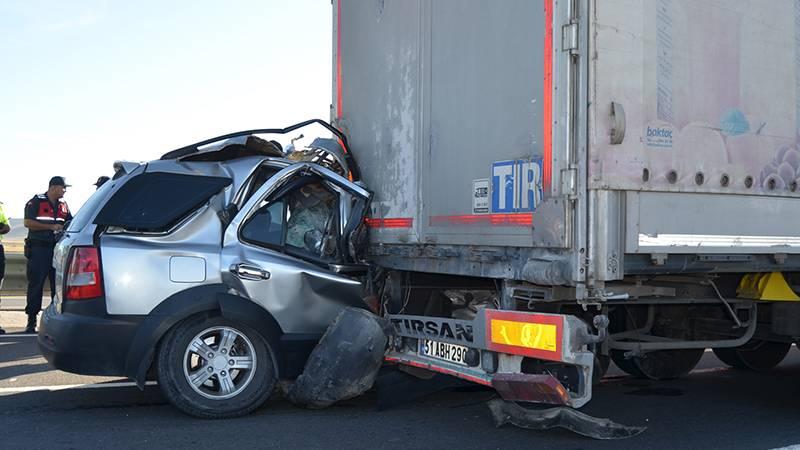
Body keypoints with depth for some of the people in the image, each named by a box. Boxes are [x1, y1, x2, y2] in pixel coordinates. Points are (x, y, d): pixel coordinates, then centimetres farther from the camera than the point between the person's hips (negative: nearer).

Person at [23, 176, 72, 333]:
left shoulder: (63, 205, 14)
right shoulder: (36, 202, -3)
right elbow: (28, 223, -12)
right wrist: (51, 227, -16)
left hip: (57, 249, 5)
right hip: (38, 249, -5)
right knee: (35, 285, -1)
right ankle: (31, 321, 5)